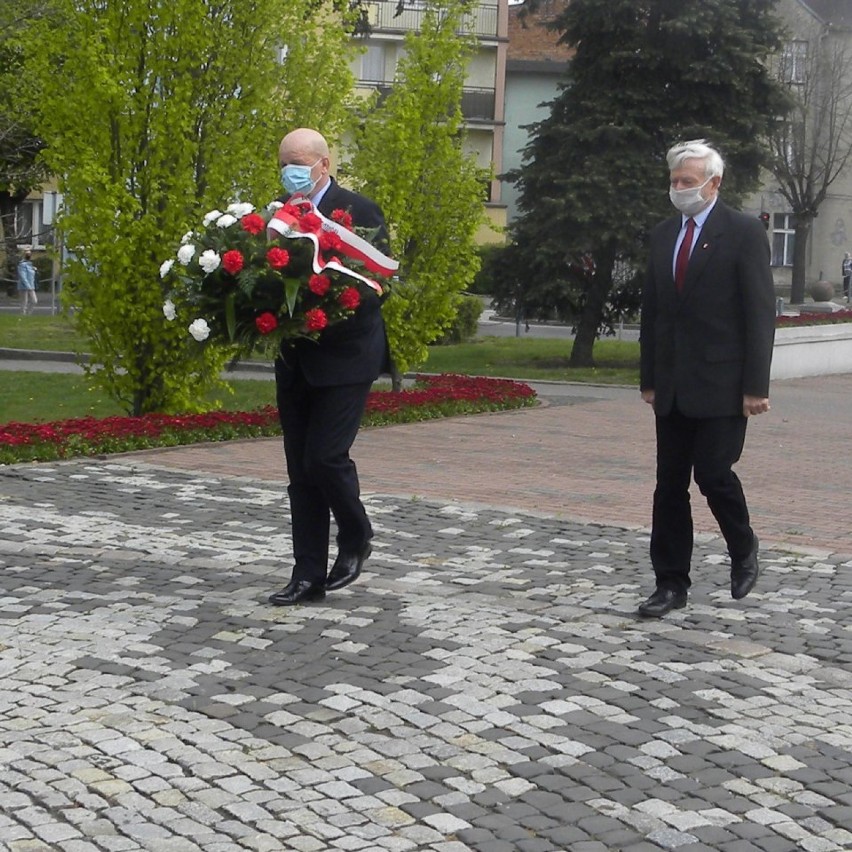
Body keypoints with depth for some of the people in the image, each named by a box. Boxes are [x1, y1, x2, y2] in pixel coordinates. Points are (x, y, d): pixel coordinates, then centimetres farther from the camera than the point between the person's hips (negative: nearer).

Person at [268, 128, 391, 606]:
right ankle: (309, 575, 14)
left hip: (344, 359, -6)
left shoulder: (359, 211, -8)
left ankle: (356, 537, 15)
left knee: (326, 455, -13)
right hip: (295, 363, 6)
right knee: (301, 471, 7)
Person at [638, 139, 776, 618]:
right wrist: (649, 378, 12)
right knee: (670, 484, 5)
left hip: (721, 383, -6)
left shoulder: (745, 233, -5)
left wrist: (756, 387, -13)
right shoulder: (664, 235, 13)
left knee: (713, 472, -8)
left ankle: (744, 549, 20)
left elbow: (761, 313, -9)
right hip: (673, 386, 6)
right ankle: (672, 583, 13)